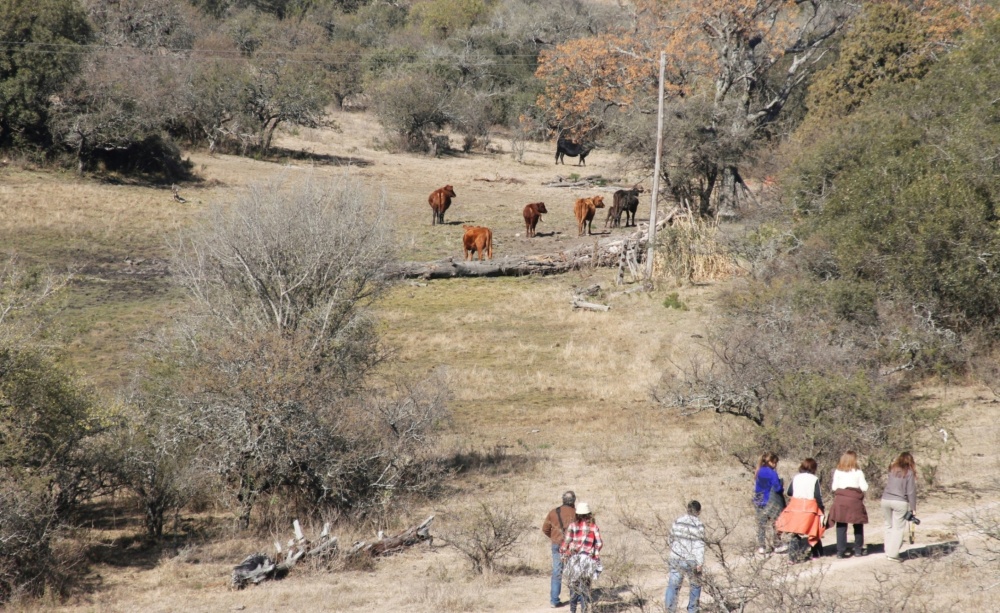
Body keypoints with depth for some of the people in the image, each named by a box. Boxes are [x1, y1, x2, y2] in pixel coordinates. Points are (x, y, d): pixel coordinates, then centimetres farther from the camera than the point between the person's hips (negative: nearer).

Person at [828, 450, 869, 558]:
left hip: (840, 500, 1)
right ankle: (858, 549, 19)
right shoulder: (858, 473, -4)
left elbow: (834, 487, 2)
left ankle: (841, 551, -2)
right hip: (854, 501, -1)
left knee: (841, 526, 3)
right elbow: (864, 488, -4)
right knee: (858, 525, 14)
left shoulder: (837, 472, 1)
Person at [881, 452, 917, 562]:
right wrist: (913, 507, 2)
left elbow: (887, 483, 3)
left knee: (889, 526, 16)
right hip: (900, 502, -4)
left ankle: (888, 551, 19)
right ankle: (893, 554, -1)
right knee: (898, 528, 2)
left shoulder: (892, 469, 9)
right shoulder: (909, 472, -3)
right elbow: (911, 491, -4)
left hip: (886, 500, 4)